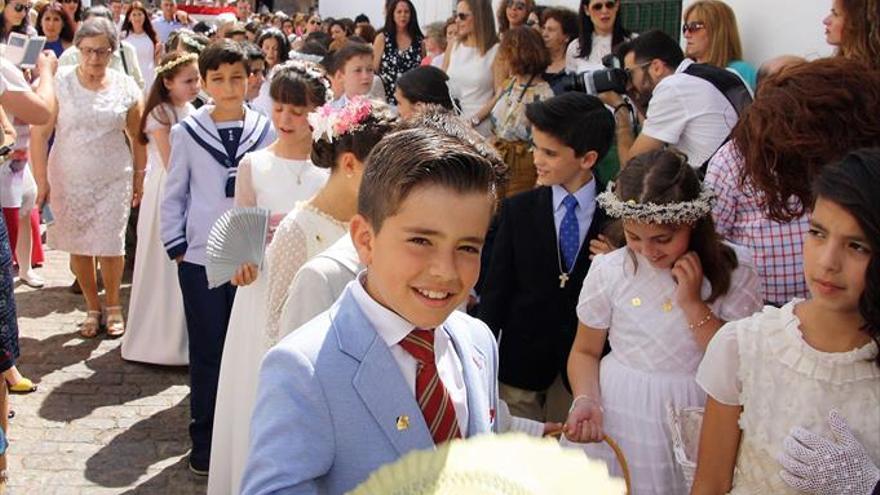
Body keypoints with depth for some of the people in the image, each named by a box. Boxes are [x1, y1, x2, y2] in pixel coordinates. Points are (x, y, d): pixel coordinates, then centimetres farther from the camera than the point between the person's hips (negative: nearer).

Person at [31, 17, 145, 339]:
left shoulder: (126, 88, 0)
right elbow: (40, 134, -6)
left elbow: (138, 137, 9)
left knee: (110, 245, -3)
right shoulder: (59, 82, -6)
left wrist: (140, 178, 8)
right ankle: (93, 308, 24)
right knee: (78, 246, 7)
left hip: (114, 179, 0)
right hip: (68, 179, 0)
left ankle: (113, 306, 20)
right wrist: (41, 181, -9)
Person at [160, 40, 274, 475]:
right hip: (200, 258, 0)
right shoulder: (187, 132, -1)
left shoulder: (265, 130, 0)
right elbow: (173, 195, 5)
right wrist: (176, 246, -1)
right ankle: (205, 441, 18)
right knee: (206, 351, 7)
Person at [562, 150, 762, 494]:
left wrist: (693, 304, -20)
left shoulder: (734, 271, -9)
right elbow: (585, 352, 4)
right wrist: (586, 401, -16)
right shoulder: (608, 271, -8)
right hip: (619, 417, 1)